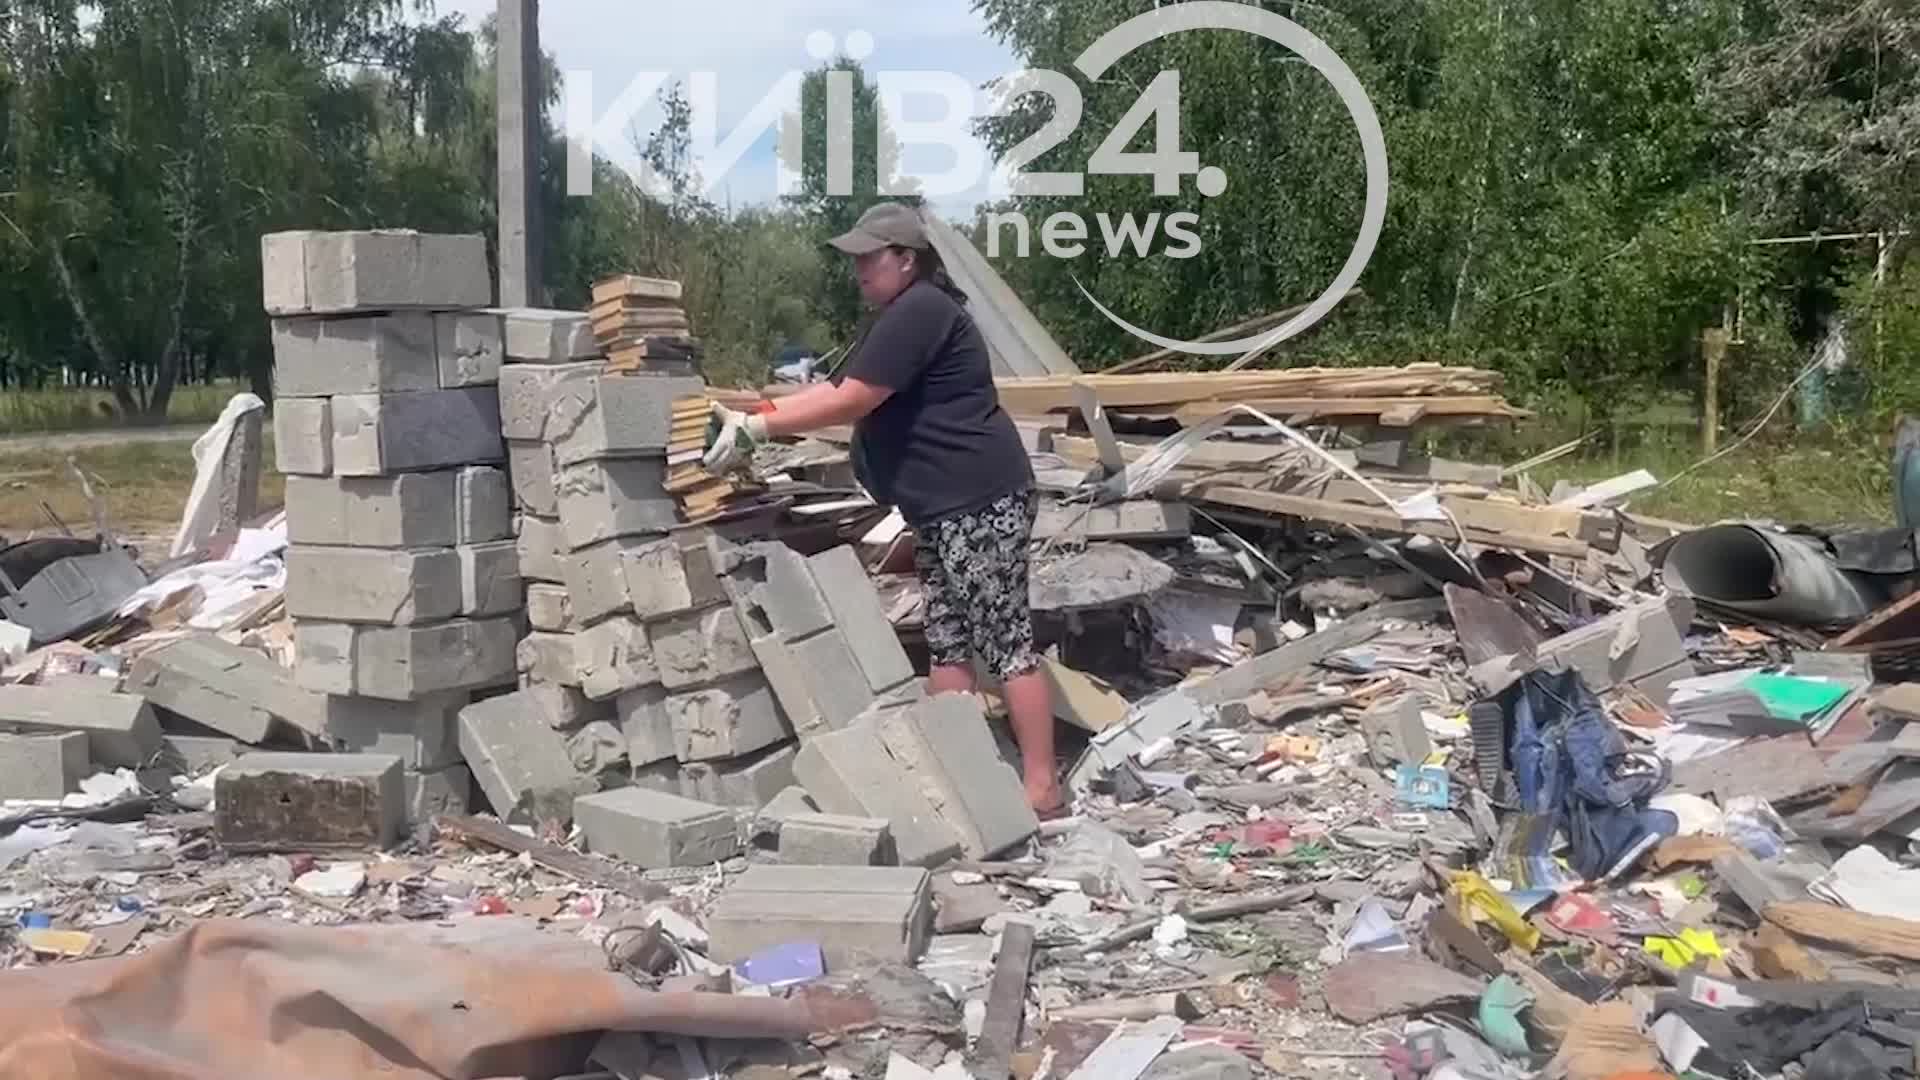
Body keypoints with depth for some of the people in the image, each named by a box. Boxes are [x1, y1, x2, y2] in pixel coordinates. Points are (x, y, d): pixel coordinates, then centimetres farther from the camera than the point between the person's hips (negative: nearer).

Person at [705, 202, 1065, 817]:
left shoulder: (920, 311, -15)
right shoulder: (897, 318, 20)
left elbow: (852, 401, -18)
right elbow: (838, 390, 16)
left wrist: (755, 426, -15)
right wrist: (756, 416, 5)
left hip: (980, 500, -11)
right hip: (946, 507, 11)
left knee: (1005, 642, -8)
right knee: (947, 641, 11)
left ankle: (1043, 786, -2)